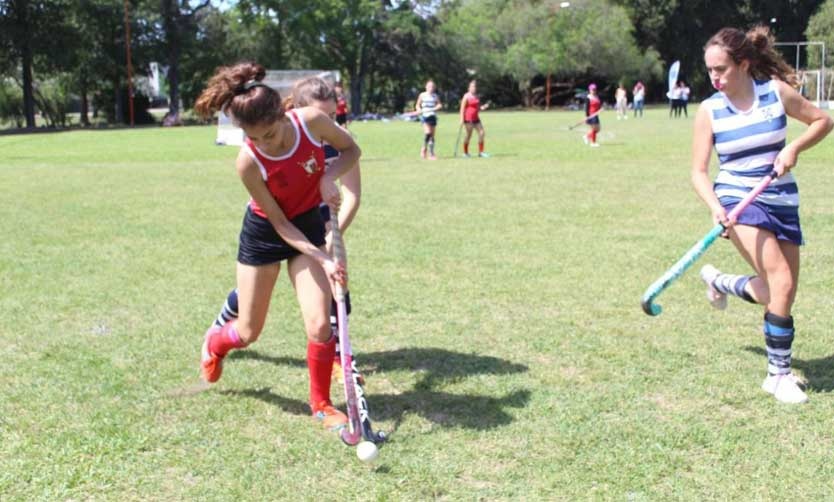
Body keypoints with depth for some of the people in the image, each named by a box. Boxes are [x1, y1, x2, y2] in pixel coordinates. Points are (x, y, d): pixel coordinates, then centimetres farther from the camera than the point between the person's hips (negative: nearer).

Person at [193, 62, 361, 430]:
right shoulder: (248, 162, -29)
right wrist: (323, 259, -28)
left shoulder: (312, 120, -24)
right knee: (248, 332, 10)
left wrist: (329, 176, -24)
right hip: (264, 233, -2)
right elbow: (281, 224, -21)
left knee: (319, 324, -11)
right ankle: (214, 342, 48)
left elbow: (351, 149, -4)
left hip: (310, 226, 2)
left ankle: (321, 405, 11)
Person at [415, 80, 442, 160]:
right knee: (428, 133, -22)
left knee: (432, 135, 4)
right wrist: (419, 110, -8)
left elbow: (440, 105, 7)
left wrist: (435, 108, -12)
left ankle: (431, 154, 9)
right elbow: (417, 105, 11)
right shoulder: (422, 95, 4)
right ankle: (424, 148, -1)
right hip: (425, 116, -3)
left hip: (433, 116, 4)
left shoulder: (435, 96, 11)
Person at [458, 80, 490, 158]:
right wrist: (462, 119, -16)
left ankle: (481, 152, 9)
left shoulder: (476, 96, 14)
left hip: (476, 118, 8)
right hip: (468, 119, -8)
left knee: (482, 133, 2)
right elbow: (462, 108, -10)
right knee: (469, 135, -4)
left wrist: (483, 107, 1)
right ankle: (465, 153, 8)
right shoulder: (466, 96, -7)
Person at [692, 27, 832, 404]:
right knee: (781, 284, -19)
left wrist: (793, 148, -11)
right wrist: (715, 207, -20)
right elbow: (699, 171, -2)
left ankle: (718, 281, 33)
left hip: (782, 202, 3)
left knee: (781, 293, 5)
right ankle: (779, 375, -5)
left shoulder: (776, 91, -5)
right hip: (739, 202, -3)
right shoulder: (709, 110, -6)